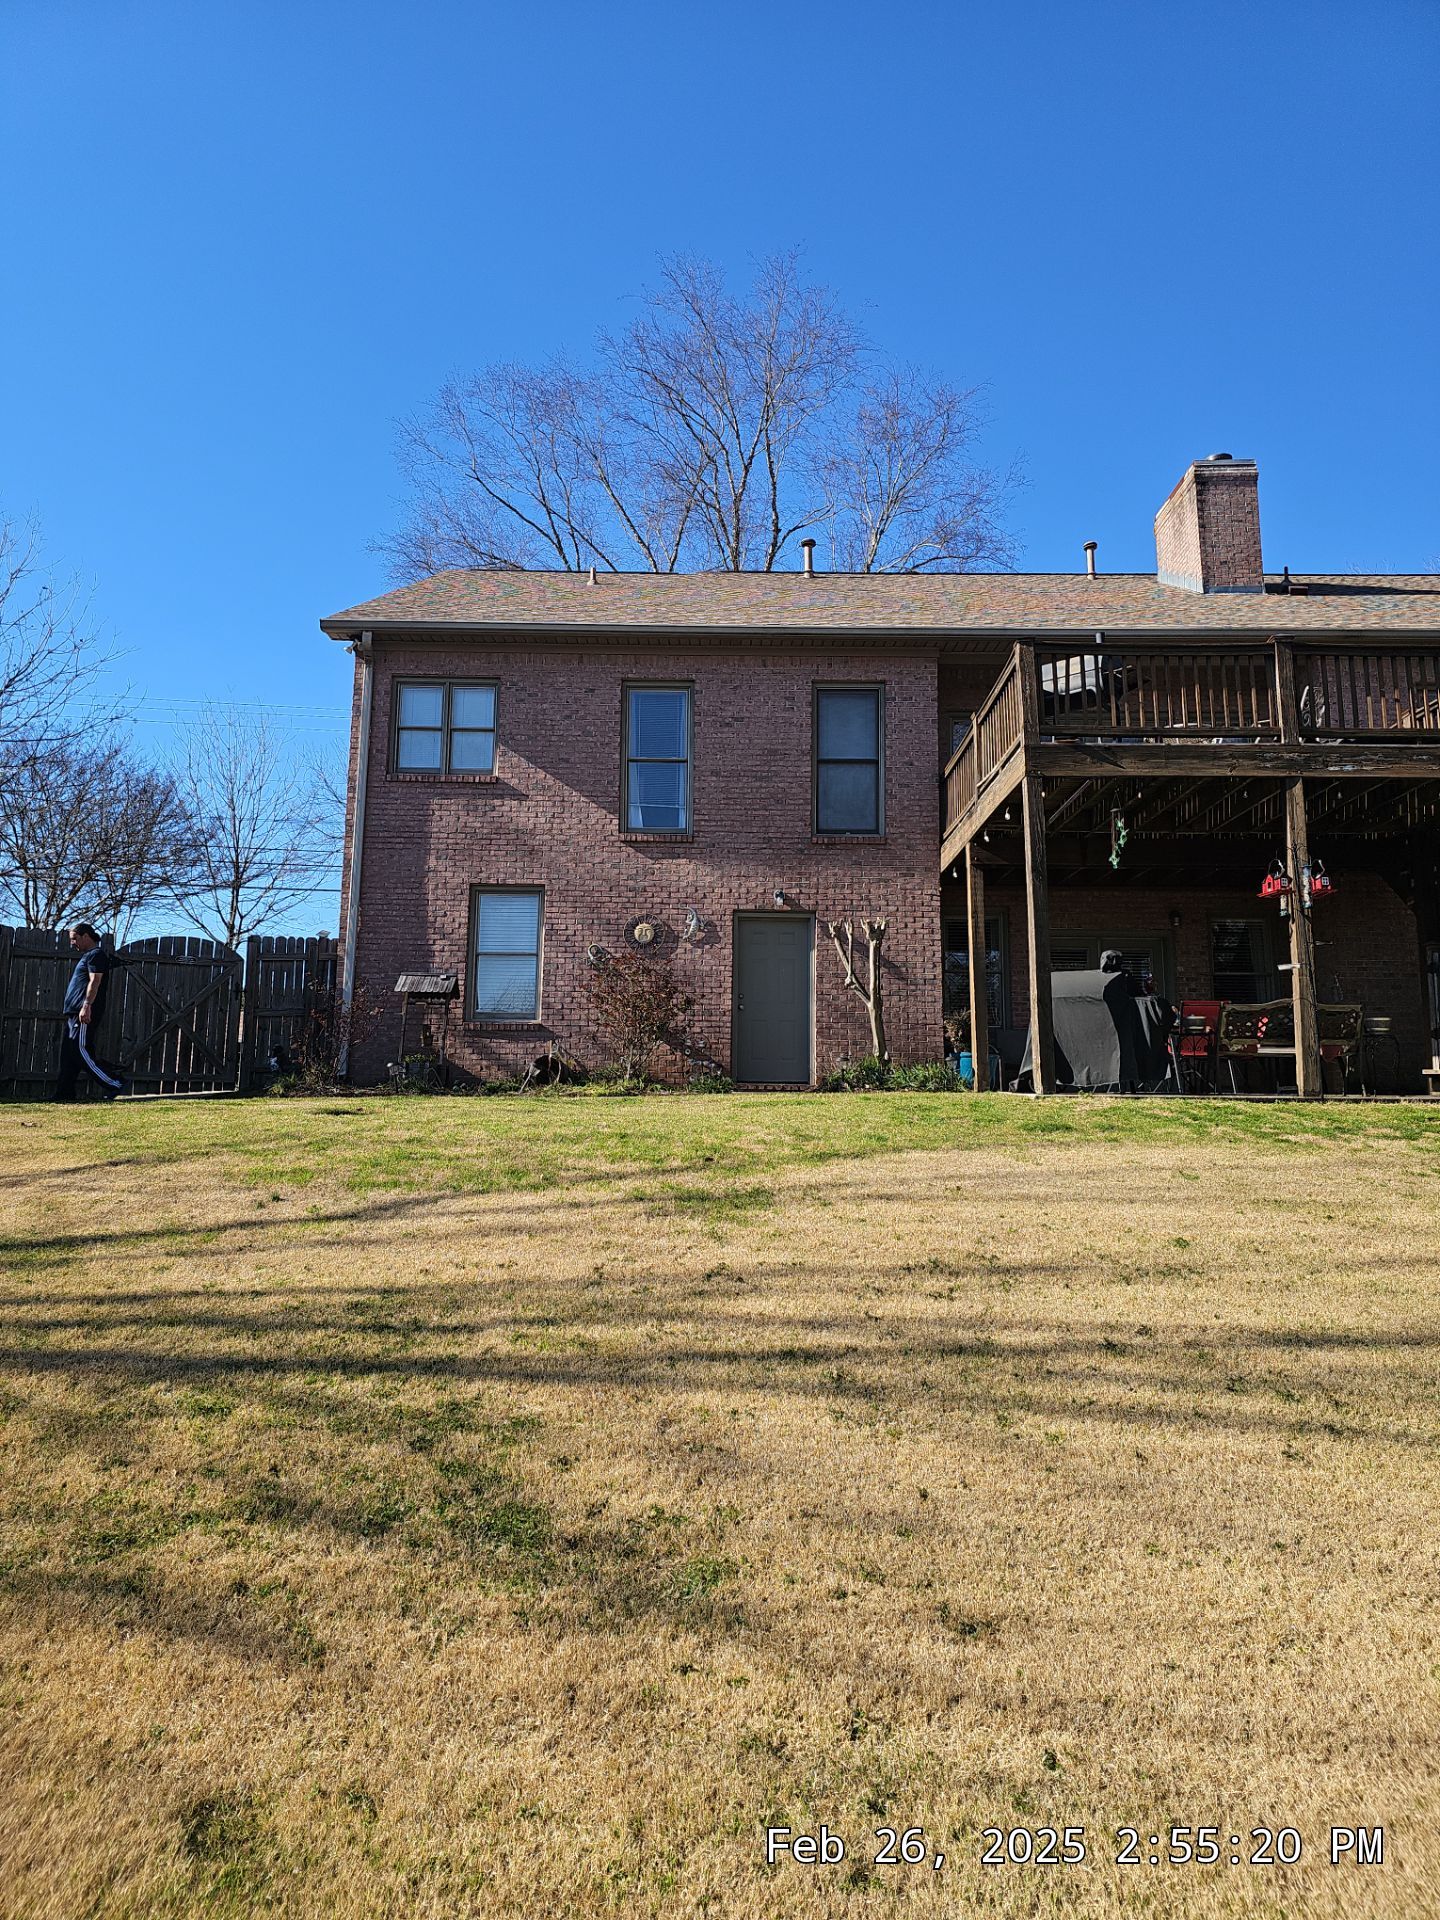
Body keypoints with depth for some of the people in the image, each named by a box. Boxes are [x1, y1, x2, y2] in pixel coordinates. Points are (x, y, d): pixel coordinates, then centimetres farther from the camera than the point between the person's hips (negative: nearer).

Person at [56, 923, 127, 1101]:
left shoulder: (96, 954, -6)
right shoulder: (87, 955, 25)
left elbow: (94, 981, -18)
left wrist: (86, 1006, -27)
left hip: (85, 1013, -11)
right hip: (74, 1013, 11)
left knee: (80, 1050, -14)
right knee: (68, 1053, 8)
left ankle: (114, 1084, -13)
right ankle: (65, 1093, 9)